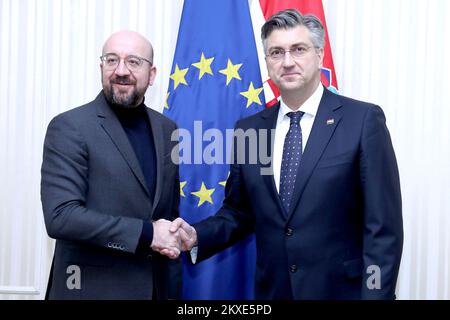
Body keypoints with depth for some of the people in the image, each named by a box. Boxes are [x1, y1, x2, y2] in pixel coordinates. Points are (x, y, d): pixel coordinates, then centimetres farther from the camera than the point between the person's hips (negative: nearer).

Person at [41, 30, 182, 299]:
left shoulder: (166, 129, 6)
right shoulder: (69, 127, -11)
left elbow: (171, 212, 11)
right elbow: (60, 216, -20)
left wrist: (174, 289, 8)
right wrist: (147, 233, -20)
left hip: (157, 287, 5)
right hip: (93, 288, -5)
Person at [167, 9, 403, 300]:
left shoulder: (363, 120, -9)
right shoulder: (248, 130, 3)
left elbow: (383, 225, -11)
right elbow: (239, 213, 9)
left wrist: (376, 294, -15)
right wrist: (197, 236, -8)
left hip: (341, 290, -3)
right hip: (272, 290, 4)